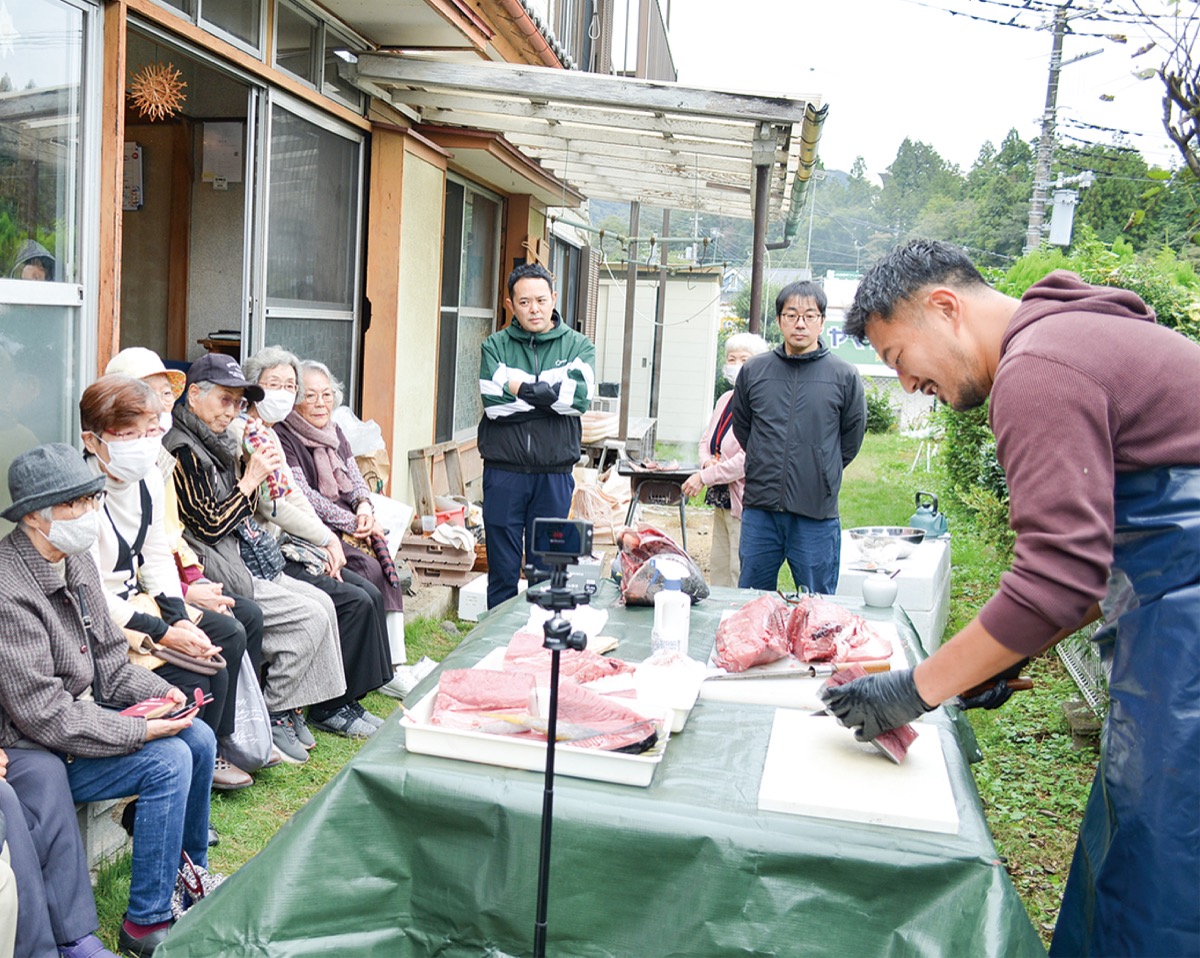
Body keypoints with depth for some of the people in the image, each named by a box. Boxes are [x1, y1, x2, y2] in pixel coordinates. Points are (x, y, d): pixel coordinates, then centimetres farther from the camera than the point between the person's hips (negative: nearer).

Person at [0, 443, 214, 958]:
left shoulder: (76, 561, 3)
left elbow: (108, 659, 12)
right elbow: (43, 715, -26)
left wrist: (158, 692, -5)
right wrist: (140, 731, -24)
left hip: (87, 709, 9)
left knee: (199, 738, 1)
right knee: (169, 760, -20)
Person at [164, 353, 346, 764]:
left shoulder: (218, 444, 15)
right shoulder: (181, 449, -14)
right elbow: (211, 525, -17)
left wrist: (255, 469, 3)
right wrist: (251, 479, -12)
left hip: (238, 559, 10)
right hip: (210, 570, -10)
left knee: (321, 602, 0)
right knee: (310, 617, -15)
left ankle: (290, 710, 4)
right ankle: (272, 718, -3)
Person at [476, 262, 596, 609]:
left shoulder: (579, 345, 6)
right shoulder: (495, 345, 5)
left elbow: (579, 396, -13)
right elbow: (494, 403, -11)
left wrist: (521, 388, -12)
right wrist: (550, 393, -9)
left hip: (554, 473, 0)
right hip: (504, 472, 0)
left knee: (547, 571, 8)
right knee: (502, 572, 7)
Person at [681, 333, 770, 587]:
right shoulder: (726, 399, 12)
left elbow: (748, 458, -21)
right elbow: (706, 440, 20)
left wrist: (705, 477, -17)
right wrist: (707, 460, -3)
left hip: (745, 500, -9)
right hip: (722, 499, 9)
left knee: (741, 577, -4)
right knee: (718, 568, 16)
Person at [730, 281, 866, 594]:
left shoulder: (844, 375, -1)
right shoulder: (753, 371, 4)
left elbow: (852, 436, 10)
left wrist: (823, 472, 10)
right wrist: (766, 466, 12)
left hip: (817, 514, -2)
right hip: (759, 510, 2)